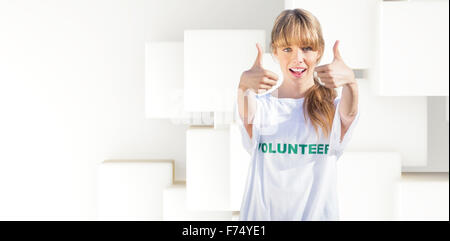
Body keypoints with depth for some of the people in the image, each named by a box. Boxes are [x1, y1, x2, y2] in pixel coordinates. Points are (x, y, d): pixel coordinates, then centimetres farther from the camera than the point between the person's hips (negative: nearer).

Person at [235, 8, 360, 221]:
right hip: (262, 213, 1)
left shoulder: (331, 108, -2)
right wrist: (243, 87, -42)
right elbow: (248, 119, -22)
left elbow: (348, 114, -23)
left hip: (317, 212, 0)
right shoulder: (263, 104, -1)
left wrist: (350, 82, -44)